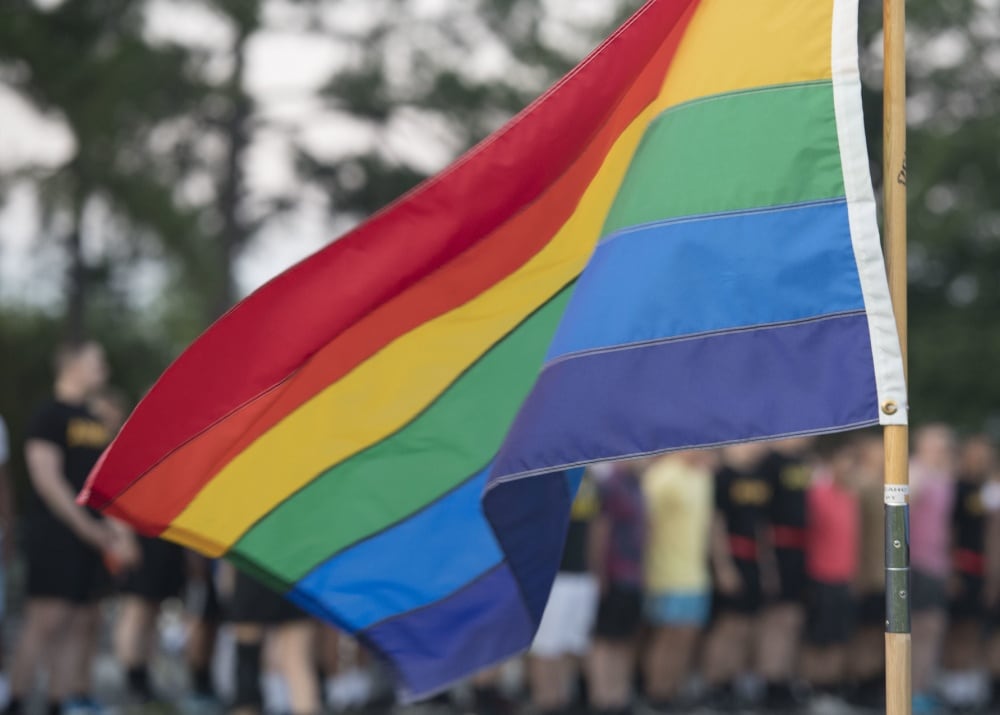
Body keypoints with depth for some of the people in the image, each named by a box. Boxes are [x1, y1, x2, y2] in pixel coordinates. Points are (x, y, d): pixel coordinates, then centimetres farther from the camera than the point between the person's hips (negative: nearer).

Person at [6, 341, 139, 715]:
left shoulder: (94, 423, 18)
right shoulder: (50, 416, -7)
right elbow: (47, 478, -14)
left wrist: (119, 529, 10)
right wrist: (88, 527, -15)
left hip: (91, 537, 8)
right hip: (53, 532, -8)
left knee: (82, 622, 5)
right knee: (47, 619, -12)